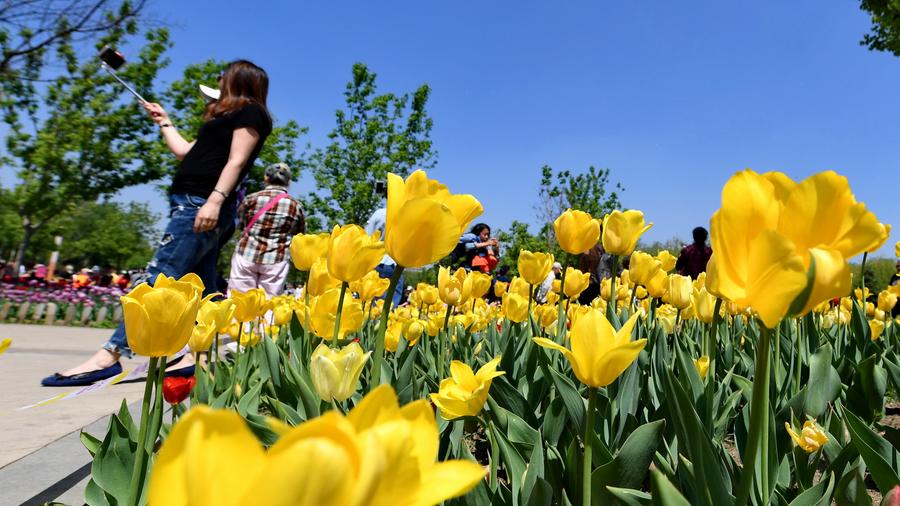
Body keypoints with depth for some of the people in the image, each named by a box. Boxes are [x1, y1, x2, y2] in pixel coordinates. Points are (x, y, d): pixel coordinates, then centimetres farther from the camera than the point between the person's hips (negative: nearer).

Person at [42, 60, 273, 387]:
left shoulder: (249, 112, 1)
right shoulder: (227, 117, 28)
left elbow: (237, 161, -13)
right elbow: (188, 153, 31)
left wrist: (215, 199, -24)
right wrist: (164, 123, 39)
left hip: (202, 204, -10)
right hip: (192, 204, 10)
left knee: (158, 276, -17)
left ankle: (109, 356, -22)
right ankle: (198, 356, 6)